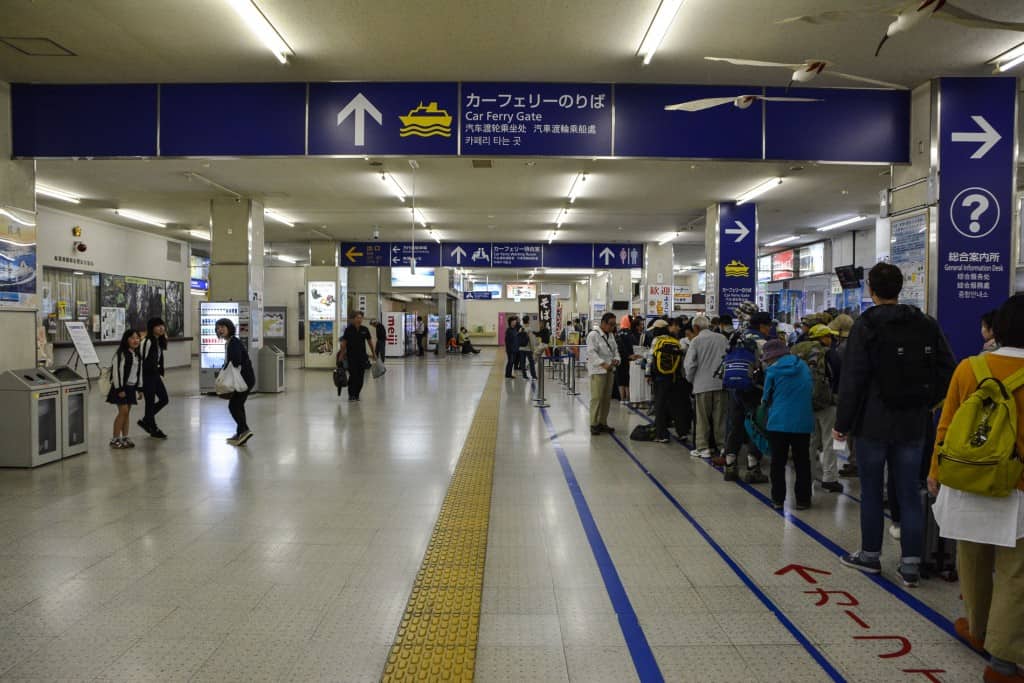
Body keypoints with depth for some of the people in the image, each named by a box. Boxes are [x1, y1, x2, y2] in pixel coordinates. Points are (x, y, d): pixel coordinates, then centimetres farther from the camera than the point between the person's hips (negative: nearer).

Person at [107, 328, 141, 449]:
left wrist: (140, 388, 15)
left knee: (127, 412, 10)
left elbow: (139, 371, 18)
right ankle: (115, 439, -3)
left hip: (132, 387, 7)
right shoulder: (120, 353, -13)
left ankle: (125, 437, 15)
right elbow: (116, 371, -16)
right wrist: (120, 389, -18)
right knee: (123, 411, -10)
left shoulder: (137, 354, 12)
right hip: (121, 386, -7)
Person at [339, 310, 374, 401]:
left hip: (362, 356, 3)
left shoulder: (364, 330, 2)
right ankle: (351, 394, 6)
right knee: (353, 375, -7)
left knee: (360, 376, 3)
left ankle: (356, 394, 14)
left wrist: (373, 353, 15)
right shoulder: (348, 330, -6)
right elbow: (343, 343, -3)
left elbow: (370, 341, 12)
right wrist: (341, 355, -4)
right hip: (351, 356, -3)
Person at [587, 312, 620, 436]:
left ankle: (603, 423, 19)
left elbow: (615, 349, 19)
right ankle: (594, 424, -3)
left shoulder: (611, 335, 16)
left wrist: (616, 359, -3)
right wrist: (603, 364, -29)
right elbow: (591, 353, -18)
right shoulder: (593, 335, -10)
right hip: (597, 370, -8)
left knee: (607, 397, 10)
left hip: (610, 370, 8)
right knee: (597, 397, -9)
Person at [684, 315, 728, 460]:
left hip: (703, 384, -3)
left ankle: (703, 448, 7)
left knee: (703, 418, 5)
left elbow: (690, 363, -12)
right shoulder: (722, 339, 3)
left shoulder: (696, 341, -8)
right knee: (720, 417, 10)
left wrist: (690, 379, 5)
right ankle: (722, 445, 15)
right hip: (721, 383, 3)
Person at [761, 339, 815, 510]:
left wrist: (766, 401, 21)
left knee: (778, 462, 8)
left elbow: (766, 398, -1)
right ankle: (802, 500, 14)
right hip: (803, 422, 3)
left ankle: (778, 499, 11)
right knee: (802, 463, 11)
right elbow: (810, 392, 16)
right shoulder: (803, 366, 5)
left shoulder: (773, 370, -8)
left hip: (779, 422, -3)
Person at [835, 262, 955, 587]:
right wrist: (925, 405, 14)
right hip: (913, 425, 4)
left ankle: (870, 555, 20)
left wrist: (842, 423, -6)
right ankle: (911, 564, 9)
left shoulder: (866, 326, -11)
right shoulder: (927, 325, 5)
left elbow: (852, 380, -13)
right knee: (910, 494, 8)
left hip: (874, 424, -4)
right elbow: (947, 372, 5)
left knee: (871, 491, 9)